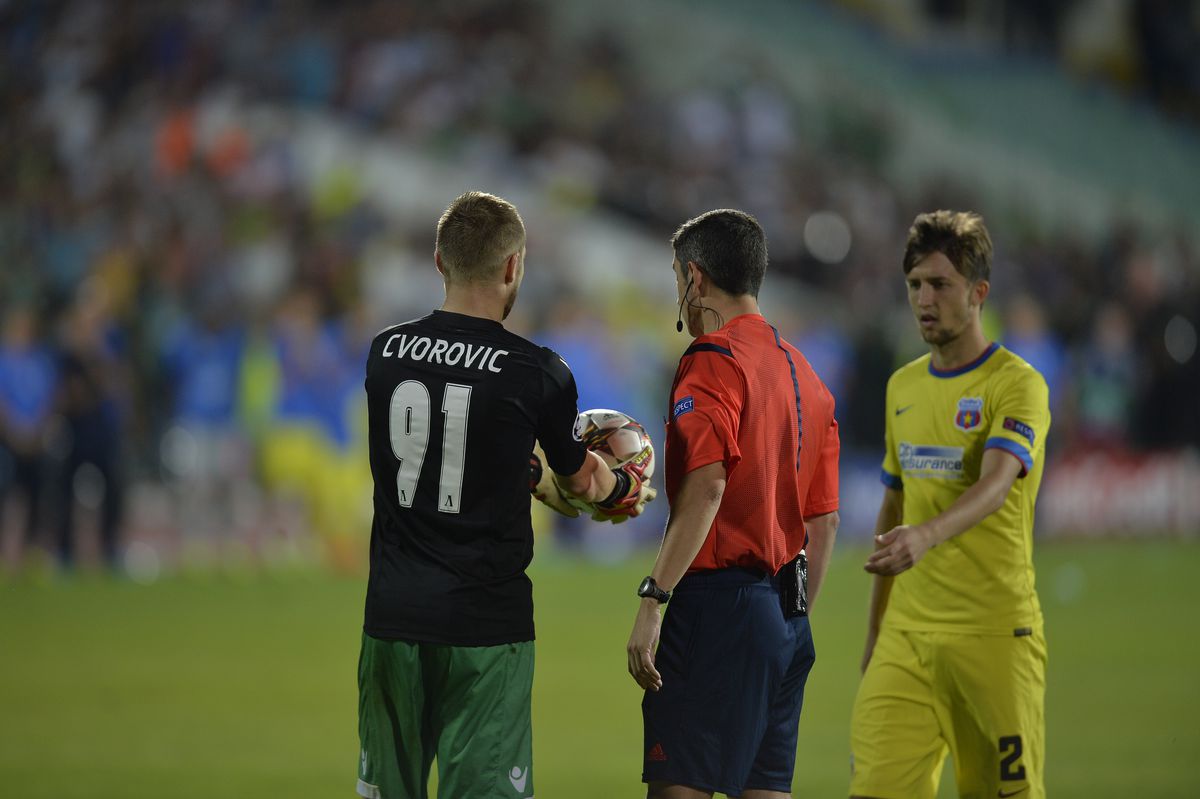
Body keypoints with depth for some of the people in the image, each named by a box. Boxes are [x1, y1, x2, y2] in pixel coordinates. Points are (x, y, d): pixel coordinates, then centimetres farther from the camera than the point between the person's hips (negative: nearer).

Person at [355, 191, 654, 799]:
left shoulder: (387, 354, 3)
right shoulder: (537, 374, -8)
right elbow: (580, 481, 10)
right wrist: (627, 487, 33)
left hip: (394, 613, 4)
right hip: (485, 624, -4)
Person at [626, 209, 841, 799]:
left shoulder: (712, 361, -8)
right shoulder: (801, 372, 17)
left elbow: (705, 489, -21)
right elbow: (825, 518, 18)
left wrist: (653, 599, -22)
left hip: (720, 599, -9)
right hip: (787, 614, 9)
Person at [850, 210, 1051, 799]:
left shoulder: (1017, 384, -8)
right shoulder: (903, 387, 14)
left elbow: (995, 485, -26)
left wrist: (927, 535, -44)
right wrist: (875, 629, 22)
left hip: (994, 635, -5)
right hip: (907, 634, 5)